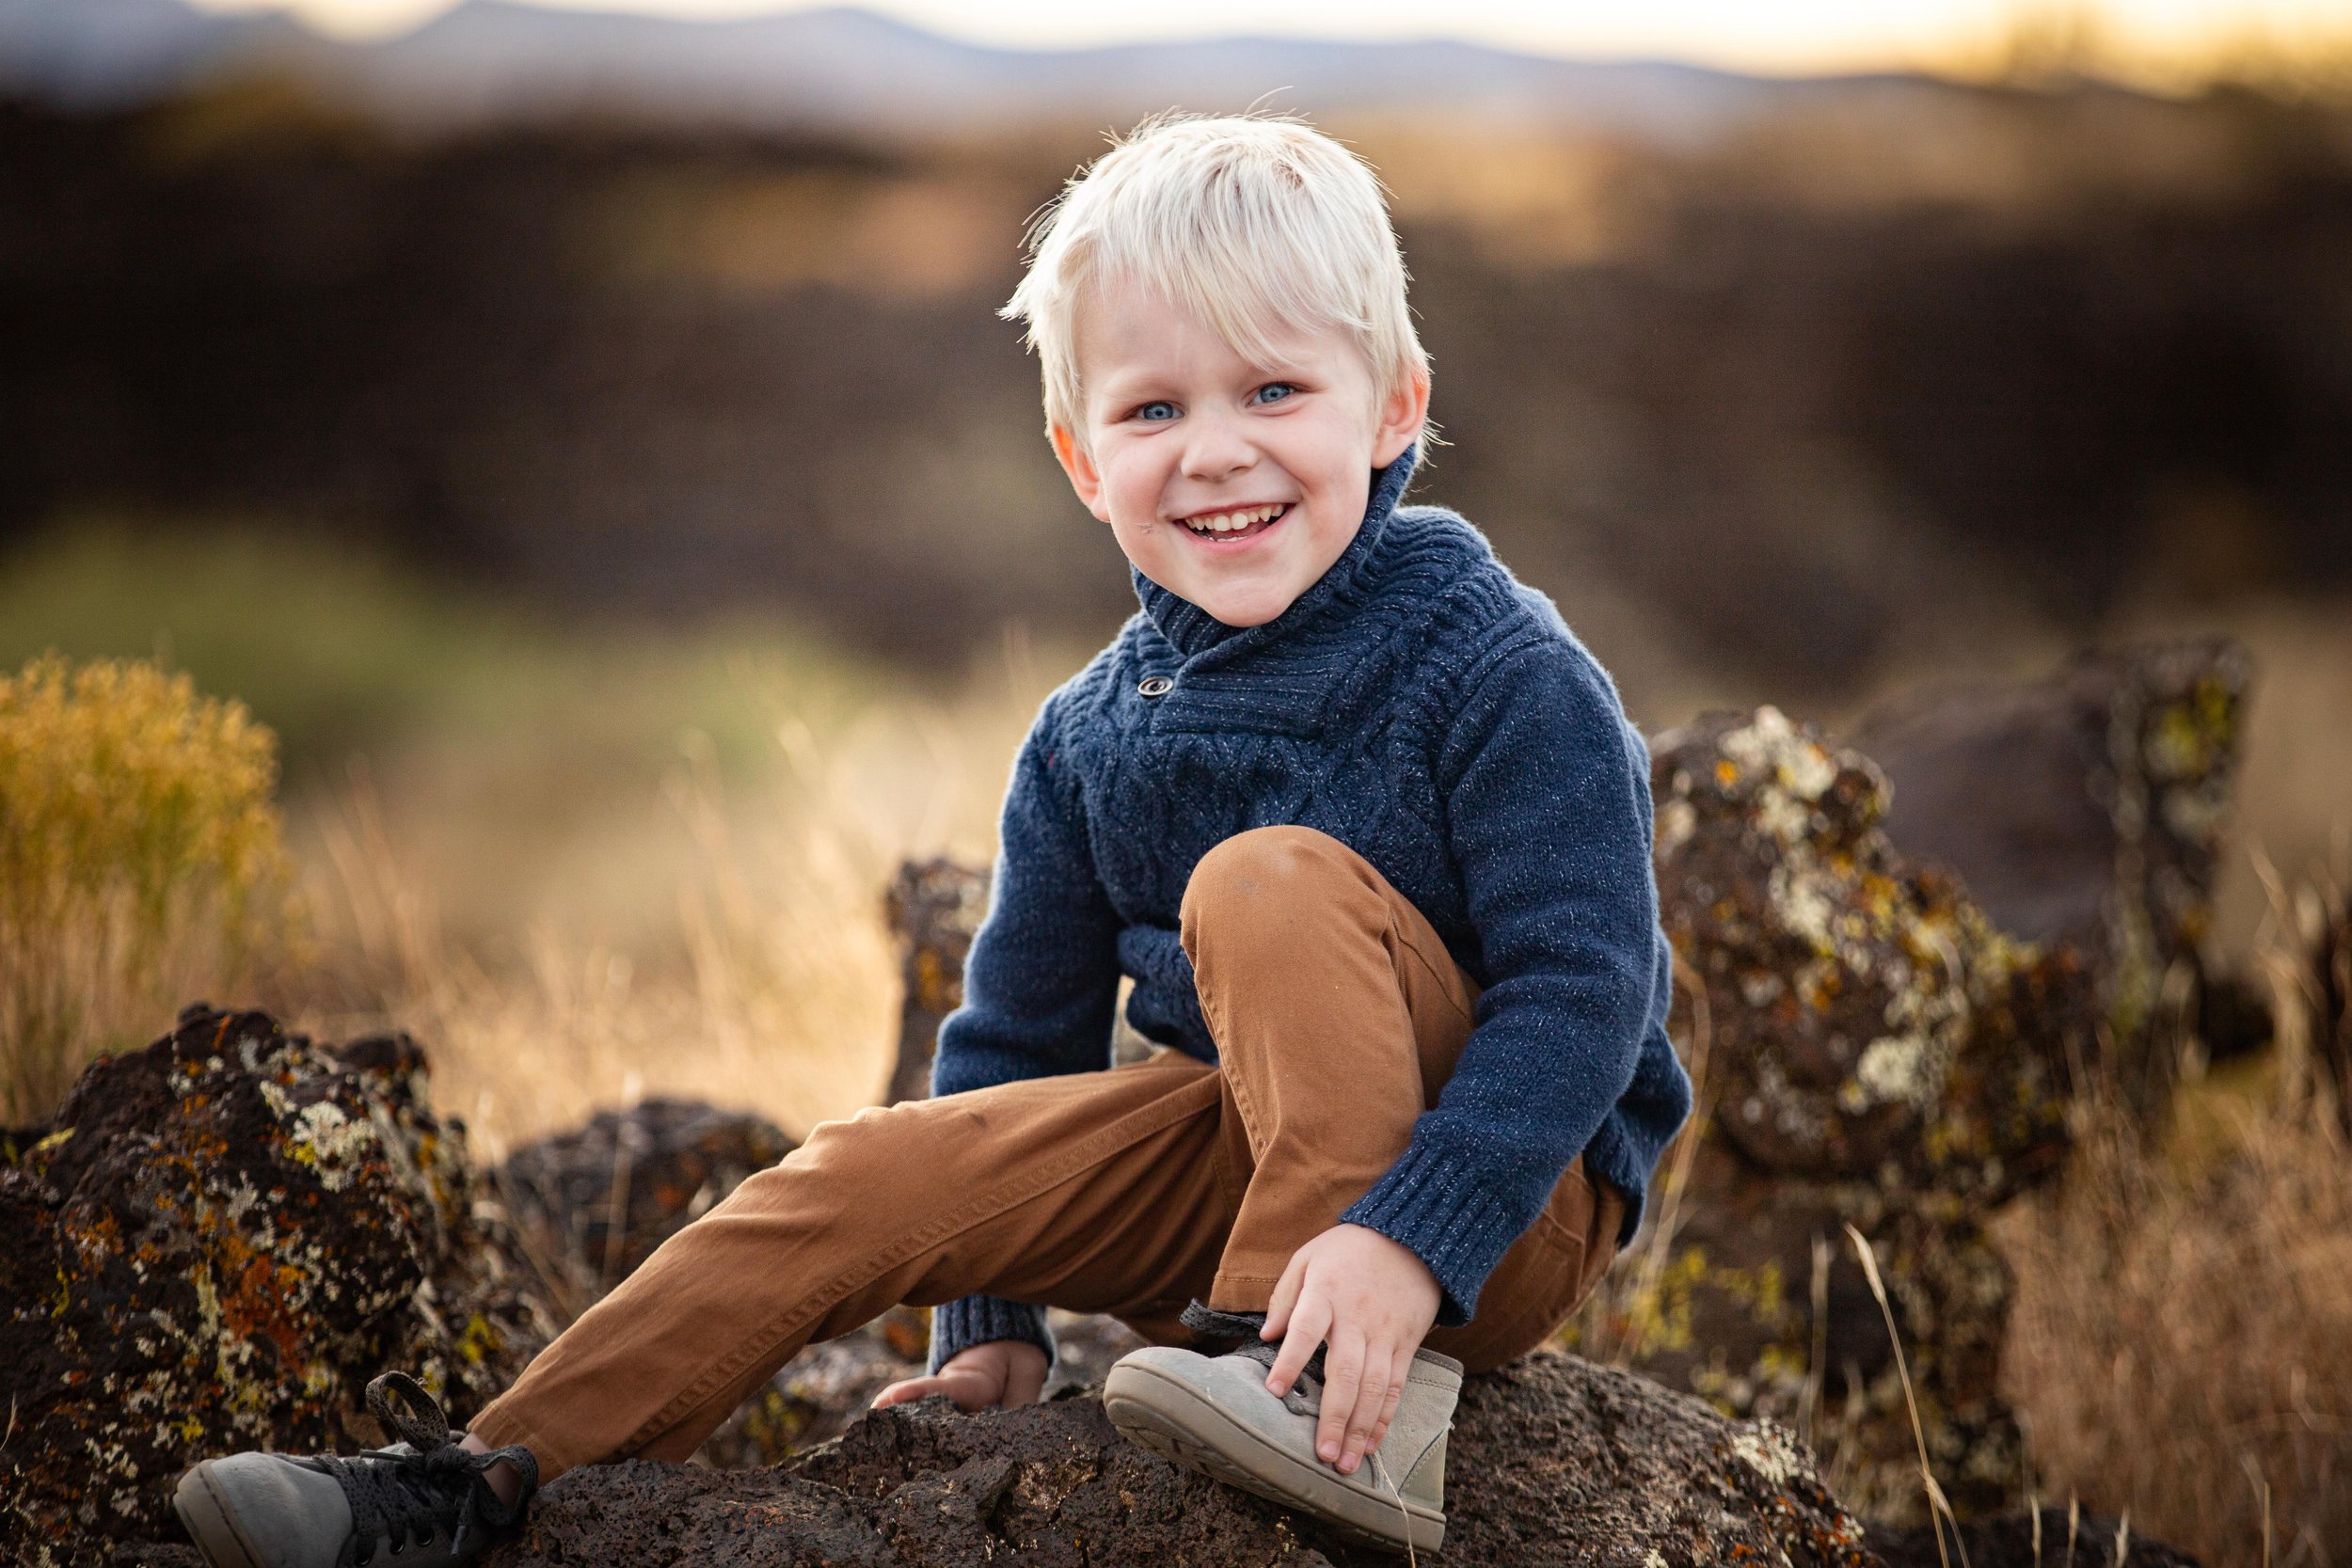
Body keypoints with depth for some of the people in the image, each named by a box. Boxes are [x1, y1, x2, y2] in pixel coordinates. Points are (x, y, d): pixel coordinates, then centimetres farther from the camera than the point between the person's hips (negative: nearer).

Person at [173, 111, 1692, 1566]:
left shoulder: (1504, 674, -16)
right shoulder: (1089, 743, 2)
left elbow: (1586, 989, -21)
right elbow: (1020, 1033, 12)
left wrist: (1407, 1237, -32)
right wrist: (993, 1317, 7)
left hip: (1510, 1201, -5)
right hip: (1239, 1170, 6)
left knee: (1273, 881, -29)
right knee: (868, 1174, -10)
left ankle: (1353, 1413, -31)